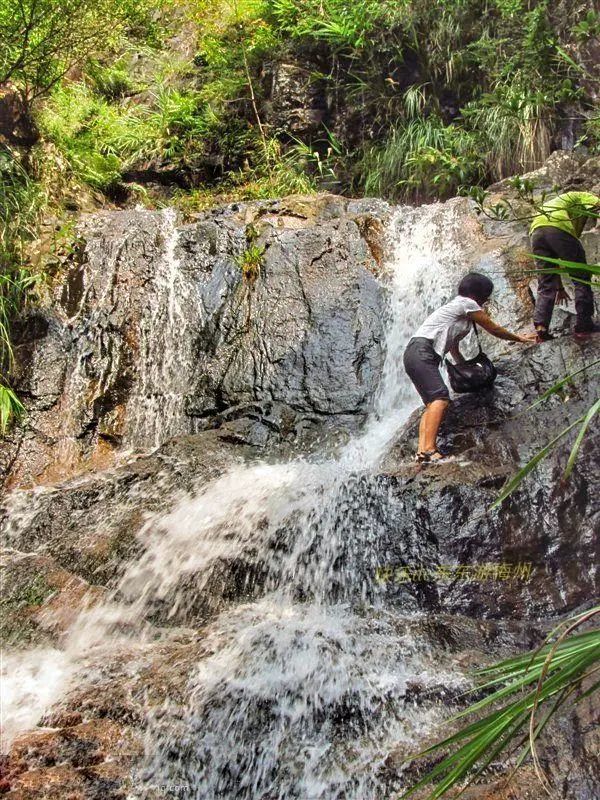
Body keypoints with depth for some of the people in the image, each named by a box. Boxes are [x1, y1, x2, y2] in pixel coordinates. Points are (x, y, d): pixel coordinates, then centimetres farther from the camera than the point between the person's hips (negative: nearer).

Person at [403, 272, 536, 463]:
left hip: (415, 354, 10)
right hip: (422, 352, -10)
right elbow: (494, 329, 11)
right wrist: (519, 338, 24)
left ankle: (422, 451, -8)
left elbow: (453, 349, 37)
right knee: (440, 398, -21)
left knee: (432, 403, 3)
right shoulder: (467, 303, 2)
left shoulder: (456, 307, 31)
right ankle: (429, 449, -32)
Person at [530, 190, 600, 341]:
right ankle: (584, 325, 7)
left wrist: (560, 287, 39)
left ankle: (541, 329, 0)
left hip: (536, 231, 6)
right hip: (559, 229, -5)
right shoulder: (584, 196, 30)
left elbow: (553, 256, 39)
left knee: (545, 286, 11)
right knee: (581, 279, 7)